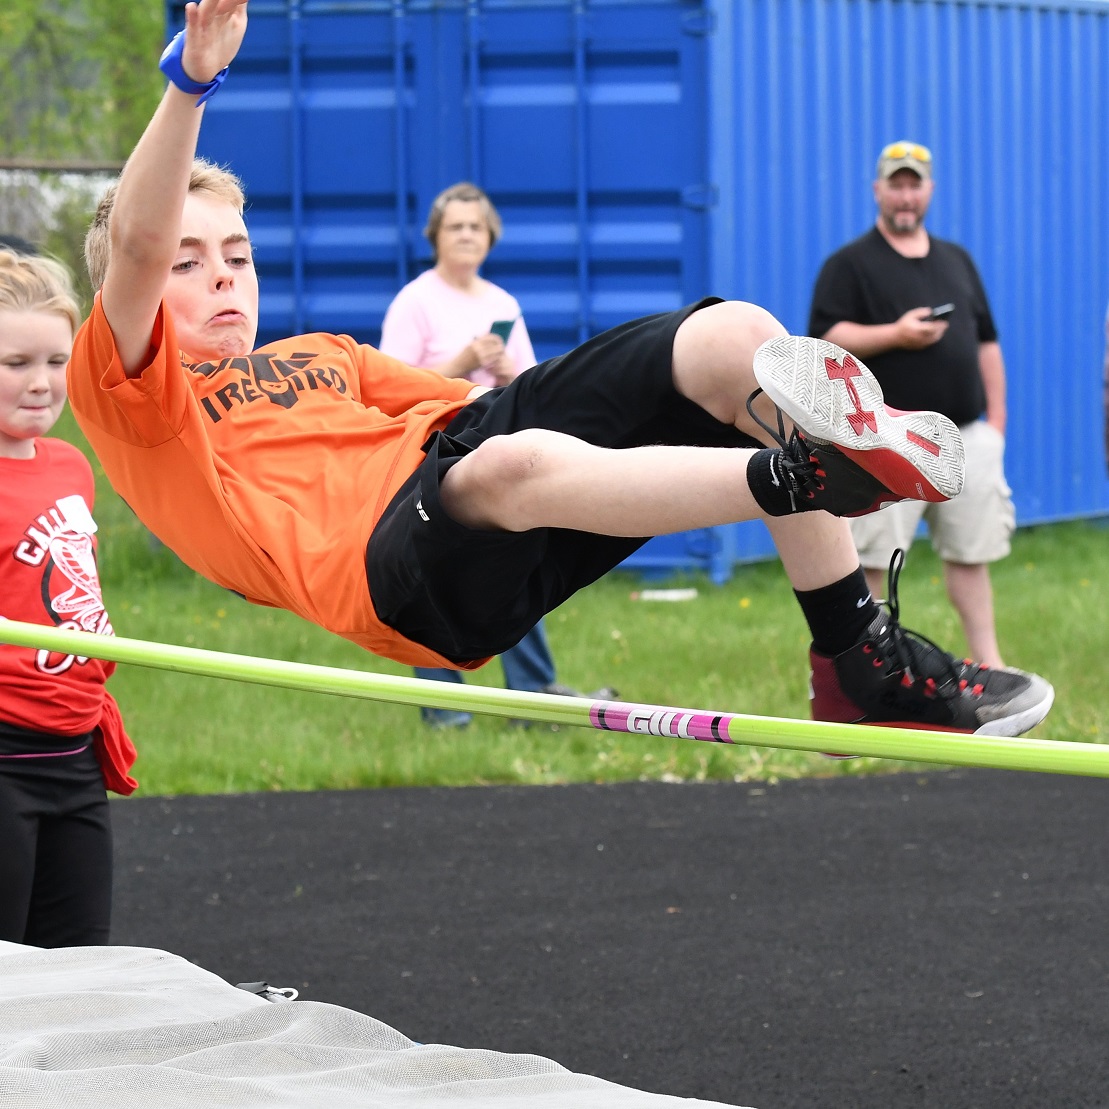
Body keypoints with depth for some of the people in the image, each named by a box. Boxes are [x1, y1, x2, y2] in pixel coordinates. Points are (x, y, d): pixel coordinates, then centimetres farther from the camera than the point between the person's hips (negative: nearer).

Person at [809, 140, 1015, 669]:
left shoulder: (956, 260, 19)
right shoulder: (849, 264, 1)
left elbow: (986, 342, 20)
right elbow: (823, 339, -9)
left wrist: (996, 417, 12)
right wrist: (894, 335, -18)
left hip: (964, 434, 5)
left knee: (970, 550, 7)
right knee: (869, 556, -6)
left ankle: (988, 661, 14)